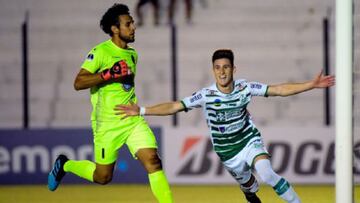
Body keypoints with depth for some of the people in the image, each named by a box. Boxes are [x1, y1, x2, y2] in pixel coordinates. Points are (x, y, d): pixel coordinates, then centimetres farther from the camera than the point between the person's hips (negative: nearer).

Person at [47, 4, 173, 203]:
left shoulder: (132, 54, 13)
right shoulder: (100, 52, -11)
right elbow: (78, 83, -19)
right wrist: (109, 74, -26)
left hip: (133, 119, 6)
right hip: (108, 124, -5)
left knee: (153, 161, -14)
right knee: (103, 177, 4)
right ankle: (64, 165, 30)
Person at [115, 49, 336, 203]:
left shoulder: (245, 88, -15)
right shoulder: (206, 95, -18)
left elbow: (279, 90, -15)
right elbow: (174, 107, -19)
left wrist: (312, 85, -22)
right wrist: (141, 111, -28)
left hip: (250, 141, -1)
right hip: (228, 152, 1)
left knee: (266, 174, -27)